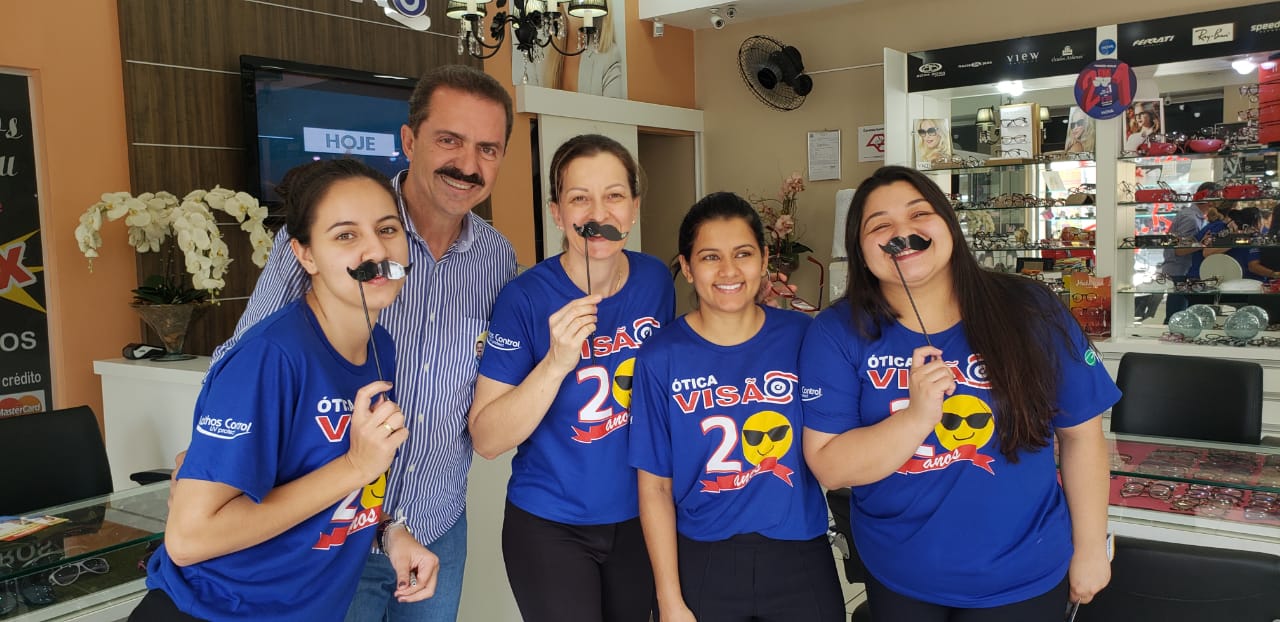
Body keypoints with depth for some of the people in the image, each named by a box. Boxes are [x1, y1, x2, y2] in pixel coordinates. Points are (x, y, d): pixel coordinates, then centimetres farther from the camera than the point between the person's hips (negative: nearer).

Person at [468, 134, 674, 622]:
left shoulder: (656, 279, -5)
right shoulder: (526, 297, -19)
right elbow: (487, 440, -20)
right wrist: (556, 362, -33)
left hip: (640, 515, 5)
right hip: (550, 526, -4)